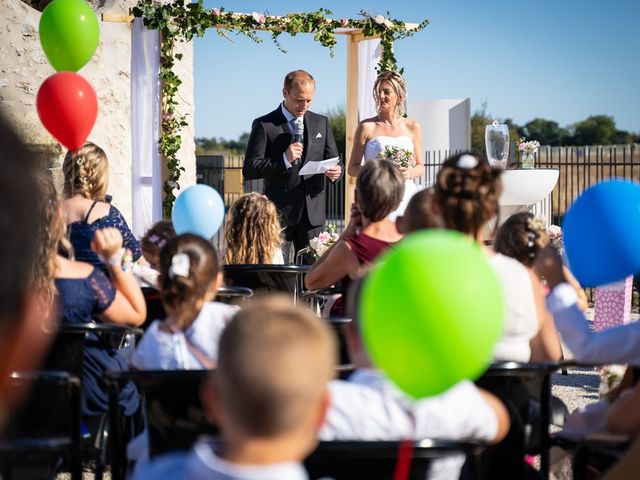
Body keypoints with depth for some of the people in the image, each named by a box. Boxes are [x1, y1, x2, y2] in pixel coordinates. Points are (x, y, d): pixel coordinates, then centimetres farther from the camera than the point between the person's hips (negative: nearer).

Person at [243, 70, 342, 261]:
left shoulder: (321, 123, 14)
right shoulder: (264, 125, 0)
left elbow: (334, 160, 17)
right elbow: (249, 170, -5)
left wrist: (336, 171, -8)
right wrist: (284, 160, -19)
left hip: (313, 214, 3)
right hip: (279, 213, -3)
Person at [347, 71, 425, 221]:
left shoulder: (412, 127, 10)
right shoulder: (367, 127, 3)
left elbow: (420, 167, 16)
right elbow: (352, 168, 4)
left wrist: (410, 173, -6)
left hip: (405, 197, 2)